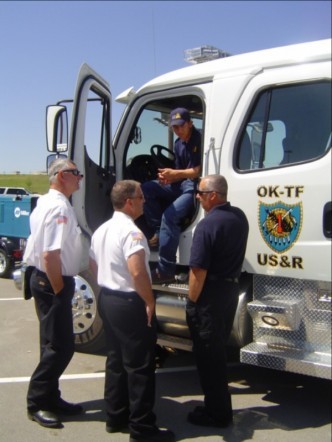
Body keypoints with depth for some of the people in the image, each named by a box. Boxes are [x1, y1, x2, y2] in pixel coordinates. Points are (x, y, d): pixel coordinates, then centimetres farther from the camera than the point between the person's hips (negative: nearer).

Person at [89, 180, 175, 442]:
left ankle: (115, 417, 27)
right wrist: (150, 302, -17)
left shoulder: (102, 230, 10)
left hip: (107, 300, 10)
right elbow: (138, 272, -29)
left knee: (116, 360, 17)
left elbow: (94, 266, 20)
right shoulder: (131, 231, -20)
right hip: (130, 304, -9)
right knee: (140, 366, 0)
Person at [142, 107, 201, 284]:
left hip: (195, 187, -9)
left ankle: (165, 271, -24)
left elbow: (198, 171, -15)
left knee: (169, 215, -28)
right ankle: (159, 231, 0)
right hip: (182, 184, 9)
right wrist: (168, 177, -9)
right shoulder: (178, 143, 13)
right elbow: (180, 173, 13)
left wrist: (174, 173, -22)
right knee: (146, 189, -2)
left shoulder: (199, 139, -10)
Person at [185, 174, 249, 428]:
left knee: (207, 354, 3)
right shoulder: (240, 217, 5)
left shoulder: (208, 224, -21)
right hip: (232, 288, 8)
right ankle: (219, 405, 30)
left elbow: (198, 270, -21)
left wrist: (192, 302, -13)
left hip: (210, 293, -8)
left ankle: (217, 413, 13)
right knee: (219, 350, 19)